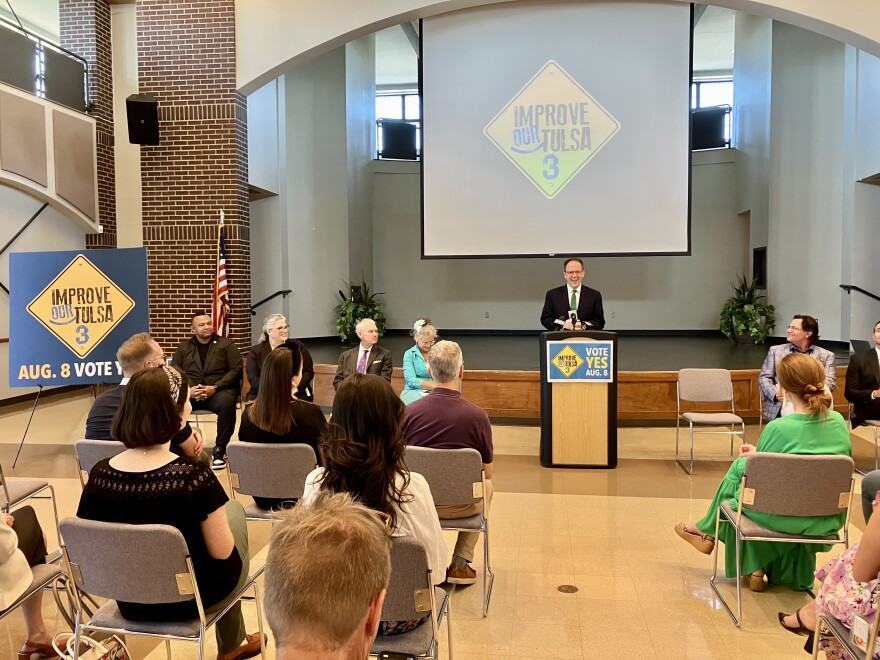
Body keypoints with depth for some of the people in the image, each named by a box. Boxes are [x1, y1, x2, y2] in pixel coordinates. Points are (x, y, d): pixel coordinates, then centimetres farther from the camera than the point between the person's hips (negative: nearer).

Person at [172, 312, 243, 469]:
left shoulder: (226, 344, 11)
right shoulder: (183, 348, 19)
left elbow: (236, 370, 0)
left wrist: (215, 387, -15)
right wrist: (188, 389, -12)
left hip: (219, 390, -2)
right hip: (190, 392, 2)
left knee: (227, 402, -38)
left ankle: (219, 450, -24)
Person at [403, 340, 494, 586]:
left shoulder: (408, 412, -13)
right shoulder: (477, 415, -16)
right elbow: (487, 471, -3)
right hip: (461, 505, -2)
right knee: (487, 487, 31)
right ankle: (461, 563, 25)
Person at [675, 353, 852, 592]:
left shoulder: (778, 428, -22)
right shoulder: (838, 421, -5)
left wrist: (753, 455, 13)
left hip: (785, 517, -5)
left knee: (740, 467, 16)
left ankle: (708, 532, 36)